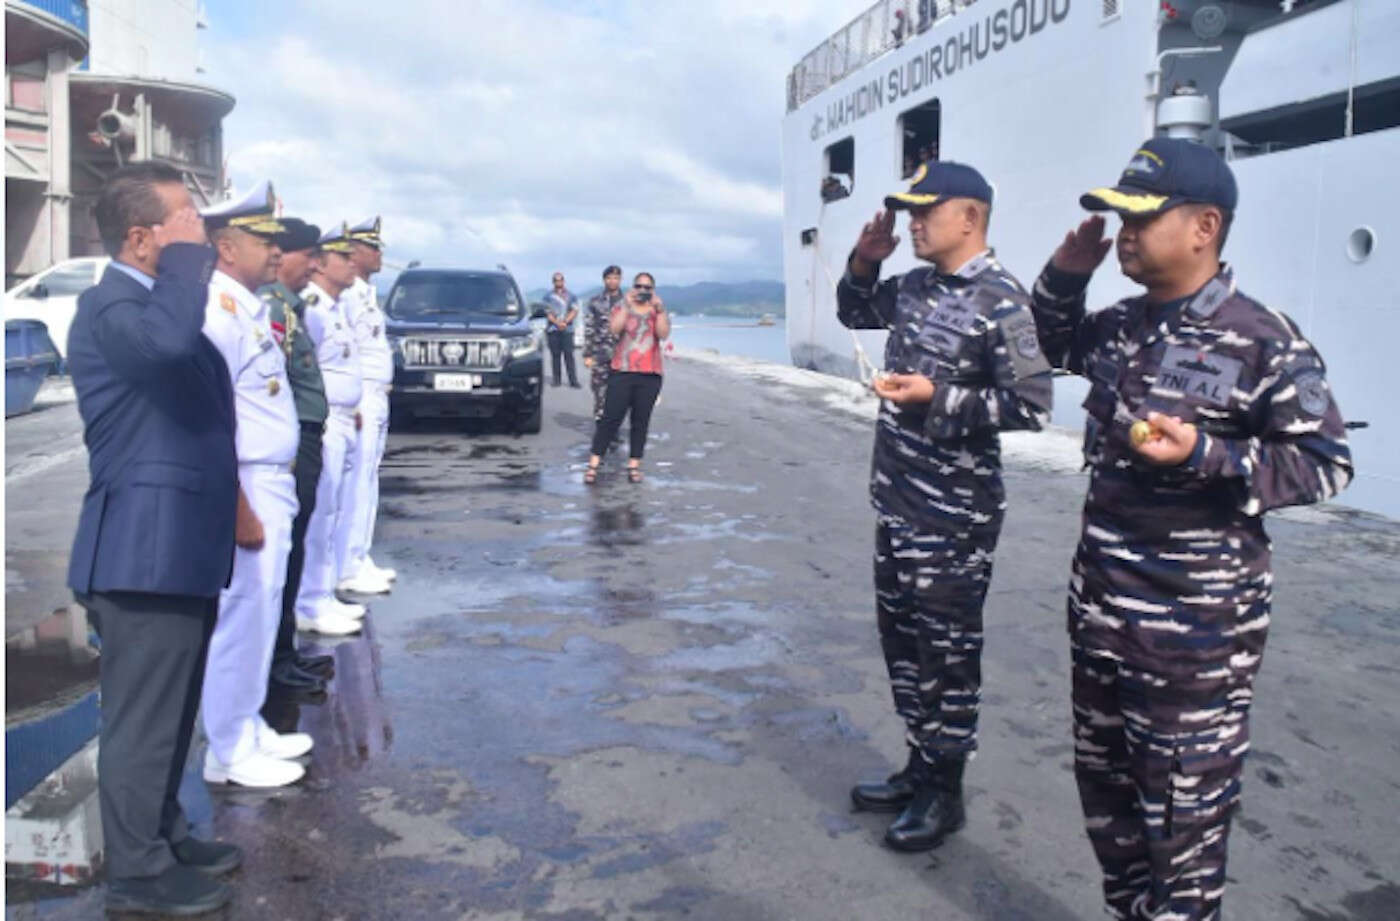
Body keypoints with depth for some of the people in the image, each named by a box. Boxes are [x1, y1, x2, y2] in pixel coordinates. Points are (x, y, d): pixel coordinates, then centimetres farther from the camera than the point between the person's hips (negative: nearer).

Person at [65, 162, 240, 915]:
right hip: (146, 549, -10)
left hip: (177, 544, 10)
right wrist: (187, 255, -24)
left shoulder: (150, 300, 17)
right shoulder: (112, 304, -15)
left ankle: (164, 837, 34)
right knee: (142, 718, 1)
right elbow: (168, 341, -38)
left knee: (169, 713, 20)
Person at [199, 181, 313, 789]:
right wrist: (242, 516, -21)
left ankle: (250, 730, 32)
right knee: (240, 621, 2)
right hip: (243, 491, -9)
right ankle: (231, 752, 16)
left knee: (260, 617, 18)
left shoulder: (249, 307, 13)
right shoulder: (217, 310, -16)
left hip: (272, 486, 9)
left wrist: (272, 499, 15)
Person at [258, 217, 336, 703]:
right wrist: (288, 454, -20)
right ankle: (276, 664, 8)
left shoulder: (290, 304, 16)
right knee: (283, 553, -2)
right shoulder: (272, 305, -14)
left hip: (305, 444, 10)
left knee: (291, 549, 15)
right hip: (291, 445, -10)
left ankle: (284, 653, 26)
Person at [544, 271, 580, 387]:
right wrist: (558, 323, -13)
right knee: (555, 355, 0)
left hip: (567, 329, -1)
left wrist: (565, 321, -13)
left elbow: (575, 311, 2)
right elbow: (548, 313, 2)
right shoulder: (548, 296, 11)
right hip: (553, 329, 1)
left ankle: (573, 380, -12)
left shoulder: (571, 296, 12)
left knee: (569, 354, -8)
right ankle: (556, 379, 4)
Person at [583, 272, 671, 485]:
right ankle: (593, 464, -4)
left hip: (650, 375, 1)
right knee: (610, 417, -5)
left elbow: (663, 334, -7)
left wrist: (659, 308, -15)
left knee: (641, 420, 3)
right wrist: (626, 305, -14)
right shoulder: (622, 308, 11)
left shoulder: (658, 312, 12)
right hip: (622, 372, -1)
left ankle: (634, 465, 9)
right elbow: (615, 328, -10)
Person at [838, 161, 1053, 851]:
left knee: (947, 652, 4)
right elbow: (854, 314, 26)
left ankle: (944, 792, 20)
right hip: (896, 502, 9)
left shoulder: (999, 301, -15)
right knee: (901, 639, 17)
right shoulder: (913, 287, 9)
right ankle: (919, 768, 34)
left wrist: (936, 396, -23)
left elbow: (1030, 406, -19)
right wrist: (864, 263, 8)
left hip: (954, 514, -8)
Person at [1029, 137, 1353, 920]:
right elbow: (1056, 343, 27)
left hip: (1197, 624, -7)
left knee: (1183, 806, 6)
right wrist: (1066, 275, 7)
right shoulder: (1120, 327, 5)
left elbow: (1328, 464, -11)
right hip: (1100, 604, 7)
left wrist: (1205, 456, -23)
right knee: (1105, 786, 21)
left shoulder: (1264, 343, -14)